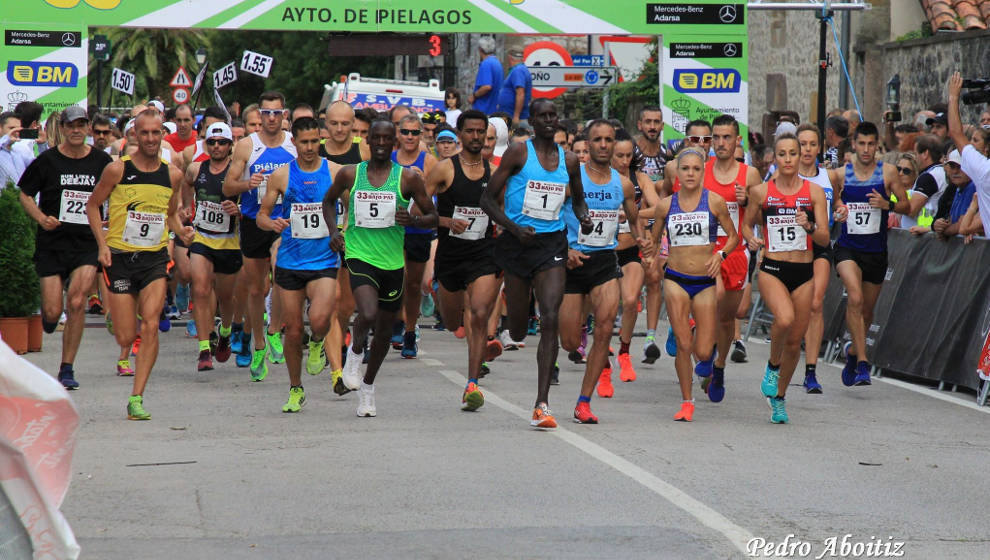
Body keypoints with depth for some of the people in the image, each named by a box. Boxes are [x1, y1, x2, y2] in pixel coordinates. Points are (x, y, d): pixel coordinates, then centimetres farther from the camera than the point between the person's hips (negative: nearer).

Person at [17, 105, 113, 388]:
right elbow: (25, 195, 6)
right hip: (51, 244, 0)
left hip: (87, 244, 0)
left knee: (76, 303, -15)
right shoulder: (47, 160, -2)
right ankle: (48, 312, 38)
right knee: (53, 312, -3)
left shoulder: (101, 161, 2)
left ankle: (67, 369, -4)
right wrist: (41, 218, -10)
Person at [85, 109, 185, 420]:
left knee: (150, 327, -15)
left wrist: (181, 230, 0)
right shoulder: (117, 170, -5)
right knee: (126, 337, -2)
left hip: (155, 257, 2)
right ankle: (126, 357, 37)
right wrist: (102, 244, -7)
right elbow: (93, 204, 4)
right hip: (120, 257, -2)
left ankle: (136, 398, -10)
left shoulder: (172, 175, 4)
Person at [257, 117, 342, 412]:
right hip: (290, 263, 1)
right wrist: (271, 223, -15)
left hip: (324, 262, -1)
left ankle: (317, 344, 13)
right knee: (293, 330, 4)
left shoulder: (335, 172, 2)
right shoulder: (281, 176, 3)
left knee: (319, 319, -23)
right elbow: (261, 215, 8)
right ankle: (295, 390, 22)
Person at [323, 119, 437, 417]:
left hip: (392, 261, 2)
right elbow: (329, 201, 21)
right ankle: (355, 351, 6)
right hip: (359, 255, -2)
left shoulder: (408, 178, 0)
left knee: (384, 330, 12)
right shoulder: (349, 174, 2)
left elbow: (433, 216, 5)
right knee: (368, 314, -28)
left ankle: (367, 387, 33)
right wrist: (334, 230, 4)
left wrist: (413, 219, -16)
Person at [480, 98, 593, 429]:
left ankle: (542, 405, -17)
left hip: (552, 243, 2)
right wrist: (514, 228, -17)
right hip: (518, 242, -2)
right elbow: (488, 199, -4)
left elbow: (578, 199, 26)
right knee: (517, 331, 4)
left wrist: (584, 218, 3)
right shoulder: (518, 153, -3)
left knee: (550, 319, -14)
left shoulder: (569, 161, 8)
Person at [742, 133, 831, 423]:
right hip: (772, 269, -2)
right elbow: (747, 223, 18)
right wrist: (751, 239, -3)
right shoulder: (761, 191, 2)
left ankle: (779, 398, 27)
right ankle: (773, 365, 0)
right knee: (784, 319, -30)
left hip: (804, 273, 2)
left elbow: (825, 239, -1)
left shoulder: (814, 191, 2)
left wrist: (809, 227, -21)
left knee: (795, 340, 5)